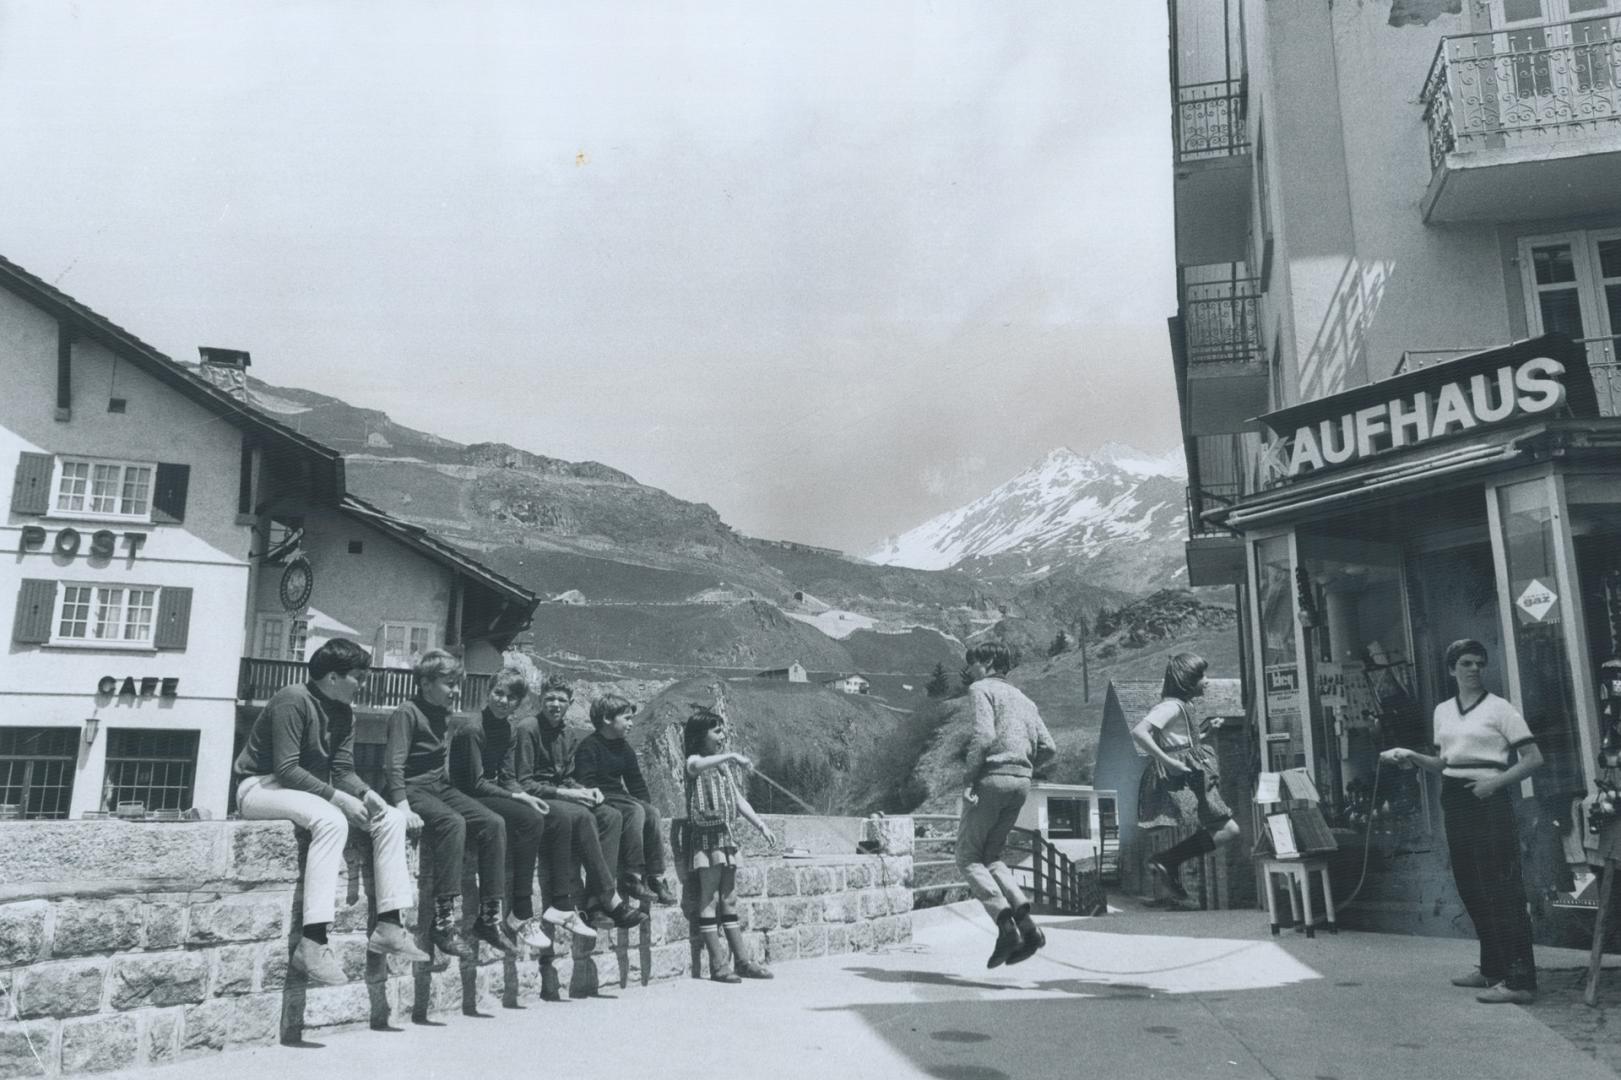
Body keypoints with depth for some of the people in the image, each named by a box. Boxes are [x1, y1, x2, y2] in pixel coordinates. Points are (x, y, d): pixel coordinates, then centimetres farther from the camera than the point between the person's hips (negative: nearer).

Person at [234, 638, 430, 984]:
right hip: (262, 786, -9)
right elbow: (286, 768, -25)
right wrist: (338, 797, -29)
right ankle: (311, 944, -40)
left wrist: (366, 793, -16)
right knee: (331, 820, -37)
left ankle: (388, 928, -10)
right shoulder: (293, 700, -19)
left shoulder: (343, 712, 7)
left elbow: (343, 770, 5)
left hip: (311, 790, 9)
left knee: (391, 818, -7)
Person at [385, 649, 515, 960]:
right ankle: (444, 923, -34)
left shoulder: (444, 714, 16)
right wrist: (403, 808, -29)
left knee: (494, 823, -15)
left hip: (441, 787, 8)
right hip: (412, 788, -7)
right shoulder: (408, 713, -9)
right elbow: (393, 765, -17)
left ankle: (489, 918, -12)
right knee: (453, 822, -35)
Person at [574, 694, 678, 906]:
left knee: (652, 812, -20)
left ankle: (655, 876, -21)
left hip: (619, 797, 7)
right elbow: (587, 785, -18)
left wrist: (646, 808, 1)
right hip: (598, 801, -7)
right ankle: (632, 876, -30)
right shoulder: (589, 747, -9)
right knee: (635, 811, -31)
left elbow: (637, 785, 17)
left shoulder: (624, 749, 15)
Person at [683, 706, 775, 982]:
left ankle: (742, 961, 14)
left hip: (726, 834, 7)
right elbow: (694, 766, -34)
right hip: (706, 835, -7)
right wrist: (731, 755, -38)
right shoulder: (696, 761, -7)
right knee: (709, 899, -3)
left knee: (729, 899, 11)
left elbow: (738, 799, 20)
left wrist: (760, 825, 15)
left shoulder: (725, 765, 15)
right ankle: (717, 964, 0)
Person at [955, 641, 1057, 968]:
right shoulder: (1023, 699, 22)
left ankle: (1006, 925, -16)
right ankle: (1026, 923, -2)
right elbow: (1048, 747, 13)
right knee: (991, 857, 17)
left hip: (991, 778, -7)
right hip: (1021, 782, 7)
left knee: (968, 858, 2)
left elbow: (983, 735, -17)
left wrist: (971, 773, -9)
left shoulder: (981, 689, 0)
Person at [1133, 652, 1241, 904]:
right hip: (1181, 782, -10)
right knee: (1229, 830, -12)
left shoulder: (1183, 706, 16)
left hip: (1191, 781, 10)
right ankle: (1165, 862, -12)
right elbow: (1138, 732, -27)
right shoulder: (1171, 706, -15)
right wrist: (1168, 762, -26)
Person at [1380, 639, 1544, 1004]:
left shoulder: (1499, 708, -4)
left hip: (1488, 800, -7)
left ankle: (1519, 980, -7)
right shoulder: (1443, 711, 13)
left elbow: (1534, 758, -7)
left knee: (1501, 889, -9)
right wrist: (1412, 756, 3)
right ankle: (1493, 969, 24)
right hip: (1454, 798, 7)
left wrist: (1497, 781, -17)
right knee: (1471, 888, 12)